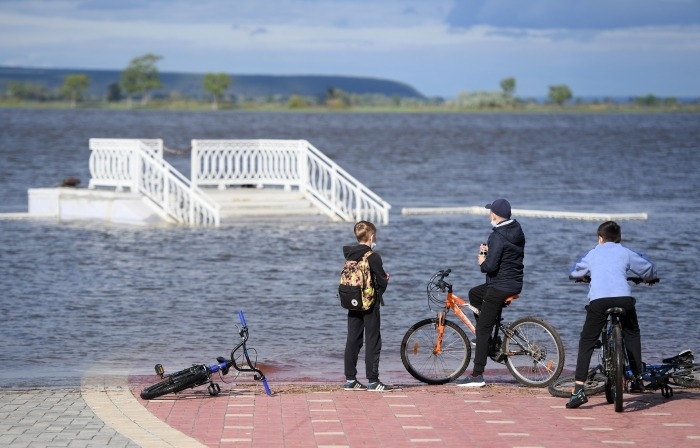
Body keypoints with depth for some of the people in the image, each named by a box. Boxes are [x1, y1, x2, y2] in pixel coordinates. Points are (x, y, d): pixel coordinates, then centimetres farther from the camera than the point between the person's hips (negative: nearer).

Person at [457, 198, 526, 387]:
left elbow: (491, 266, -26)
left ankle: (477, 375, -7)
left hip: (500, 287, -10)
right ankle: (489, 337, 30)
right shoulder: (517, 231, 9)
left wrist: (482, 262, -4)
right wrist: (489, 250, 11)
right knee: (474, 293, 31)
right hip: (515, 284, 10)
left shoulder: (497, 237, -20)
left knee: (483, 329, -5)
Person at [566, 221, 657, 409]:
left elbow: (575, 272, 39)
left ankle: (579, 389, -9)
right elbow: (649, 270, 27)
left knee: (586, 342, 4)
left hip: (598, 300, 0)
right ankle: (637, 379, 25)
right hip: (624, 298, 1)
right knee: (632, 336, 26)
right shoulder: (625, 252, 21)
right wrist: (648, 277, 51)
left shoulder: (593, 254, 25)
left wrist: (584, 276, 61)